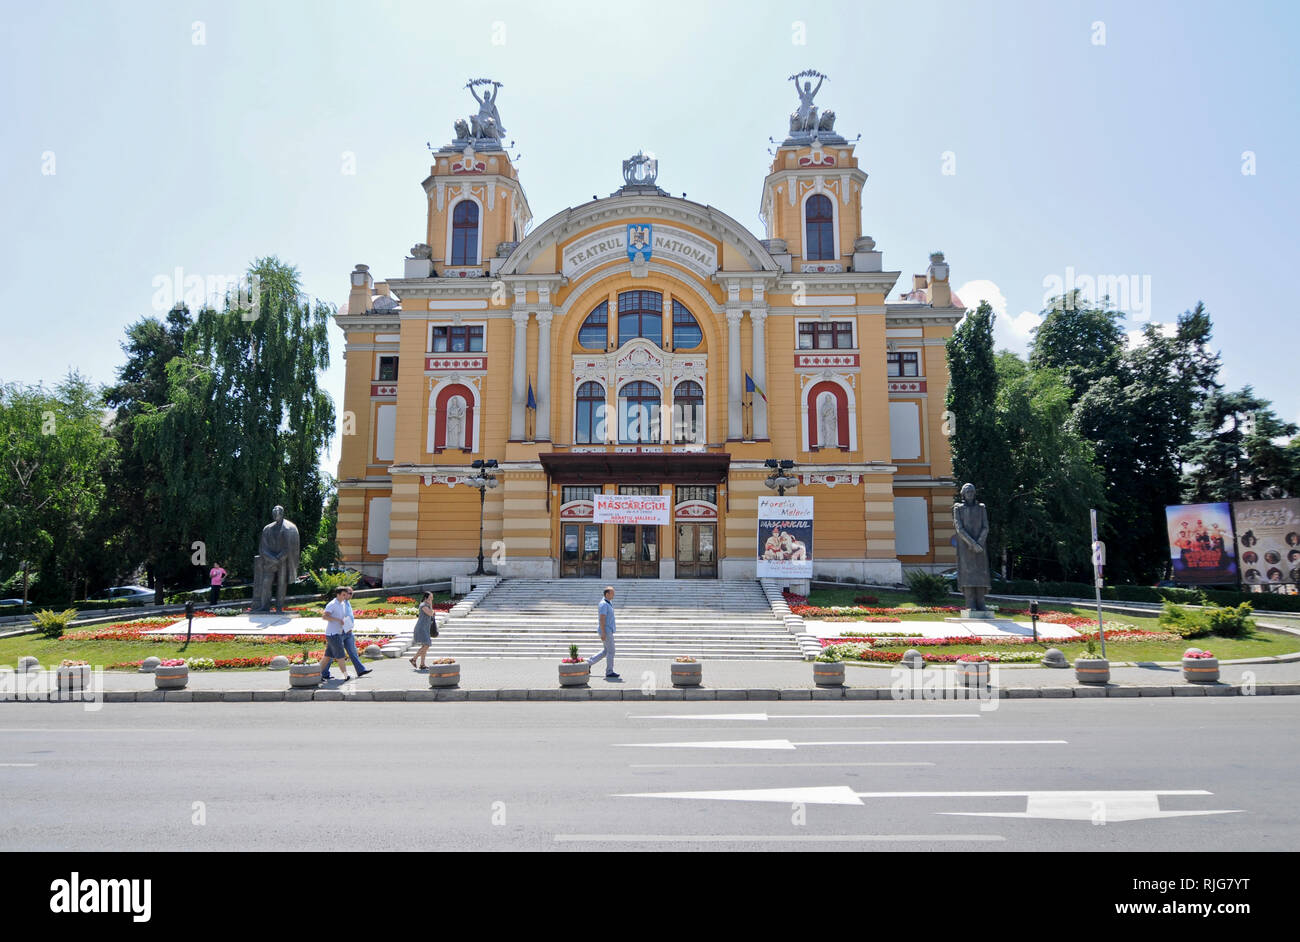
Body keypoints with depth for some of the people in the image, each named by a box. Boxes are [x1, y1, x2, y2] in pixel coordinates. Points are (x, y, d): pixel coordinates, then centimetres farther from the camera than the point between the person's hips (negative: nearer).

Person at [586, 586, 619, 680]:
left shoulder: (609, 603, 14)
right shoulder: (603, 604, -17)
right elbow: (602, 619, -22)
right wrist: (603, 633, -24)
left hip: (608, 631, 10)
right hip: (606, 631, -10)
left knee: (606, 651, 14)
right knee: (611, 651, -3)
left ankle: (588, 662, 19)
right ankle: (609, 672, 6)